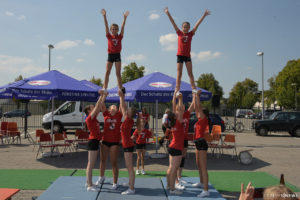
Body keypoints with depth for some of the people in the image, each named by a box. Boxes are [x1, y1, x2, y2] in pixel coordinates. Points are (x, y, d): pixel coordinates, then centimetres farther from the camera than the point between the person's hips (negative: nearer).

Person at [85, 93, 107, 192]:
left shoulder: (94, 118, 12)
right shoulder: (89, 118, -12)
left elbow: (100, 106, 13)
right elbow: (97, 107, -18)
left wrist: (104, 96, 8)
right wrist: (101, 96, -14)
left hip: (95, 141, 9)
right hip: (93, 141, -9)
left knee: (91, 164, 16)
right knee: (91, 164, -6)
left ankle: (88, 182, 26)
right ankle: (89, 186, -2)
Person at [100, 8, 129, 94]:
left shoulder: (119, 37, 5)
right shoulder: (109, 36, 6)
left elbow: (122, 27, -3)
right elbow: (106, 26, -2)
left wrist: (125, 17, -11)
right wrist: (104, 16, -10)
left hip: (117, 55, 0)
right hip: (110, 55, 1)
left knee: (118, 73, 0)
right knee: (107, 72, -5)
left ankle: (120, 88, 2)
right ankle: (104, 88, -8)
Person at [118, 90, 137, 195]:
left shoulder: (128, 120, -17)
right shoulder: (128, 120, 7)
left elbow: (123, 108, -16)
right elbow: (123, 108, 14)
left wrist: (121, 97, -11)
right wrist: (122, 97, 15)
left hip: (128, 146, -10)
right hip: (128, 145, 10)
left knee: (130, 167, -6)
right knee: (129, 167, 21)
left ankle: (131, 189, -1)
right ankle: (130, 184, 35)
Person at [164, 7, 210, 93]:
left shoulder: (191, 34, 5)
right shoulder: (179, 33, 3)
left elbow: (197, 24, 2)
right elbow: (173, 23, 0)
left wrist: (204, 15, 0)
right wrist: (168, 13, -2)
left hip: (187, 56, 1)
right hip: (180, 55, -1)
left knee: (190, 73, 1)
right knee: (179, 74, -1)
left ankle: (193, 88, 0)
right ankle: (177, 90, -1)